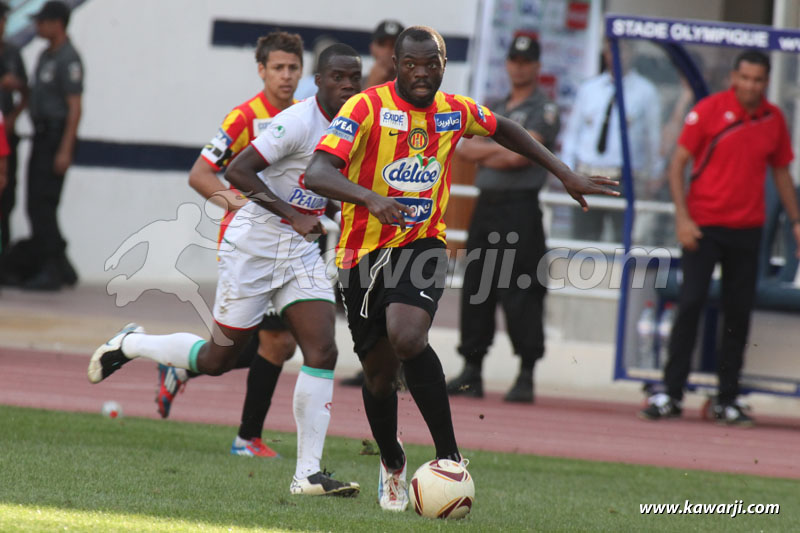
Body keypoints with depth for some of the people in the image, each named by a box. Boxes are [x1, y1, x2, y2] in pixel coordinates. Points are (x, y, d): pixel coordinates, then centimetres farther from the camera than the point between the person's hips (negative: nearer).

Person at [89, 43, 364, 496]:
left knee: (323, 352, -9)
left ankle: (309, 473, -8)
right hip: (254, 246, -7)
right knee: (219, 359, 3)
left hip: (301, 251, 7)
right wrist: (292, 215, -26)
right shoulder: (298, 122, -20)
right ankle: (130, 345, 29)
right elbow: (238, 171, -24)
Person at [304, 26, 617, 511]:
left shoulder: (455, 112, 1)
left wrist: (565, 175, 20)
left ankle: (449, 458, -22)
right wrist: (371, 198, -41)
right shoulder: (367, 108, -13)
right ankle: (392, 463, 35)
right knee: (379, 372, 6)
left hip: (422, 244, 1)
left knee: (407, 338, -28)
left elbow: (504, 129, 24)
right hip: (365, 250, -1)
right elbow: (317, 173, -24)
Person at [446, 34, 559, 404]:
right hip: (485, 206, 7)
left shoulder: (543, 109, -1)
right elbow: (465, 148, 7)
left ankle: (526, 375, -7)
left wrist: (485, 153, 0)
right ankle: (471, 372, 10)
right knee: (475, 290, 6)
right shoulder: (494, 109, 20)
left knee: (520, 293, -10)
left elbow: (519, 155, -13)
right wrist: (505, 147, -8)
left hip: (519, 208, -7)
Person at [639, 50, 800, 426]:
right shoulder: (709, 110, -5)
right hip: (704, 226, -3)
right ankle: (671, 394, -3)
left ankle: (727, 399, 12)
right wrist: (682, 217, -12)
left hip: (748, 229, 3)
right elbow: (678, 163, -4)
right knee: (690, 304, -8)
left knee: (739, 313, 5)